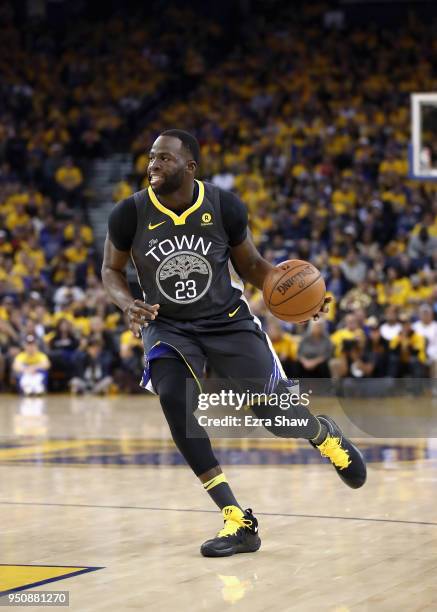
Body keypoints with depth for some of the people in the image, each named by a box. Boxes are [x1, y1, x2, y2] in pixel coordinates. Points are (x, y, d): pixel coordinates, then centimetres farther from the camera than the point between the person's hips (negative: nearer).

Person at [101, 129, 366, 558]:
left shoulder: (224, 206, -12)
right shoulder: (130, 214, -13)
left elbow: (250, 265, 3)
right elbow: (111, 270, 3)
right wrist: (127, 304, -18)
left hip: (228, 322, 0)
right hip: (168, 327, 0)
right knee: (174, 399, -28)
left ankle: (323, 434, 33)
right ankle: (238, 523, -20)